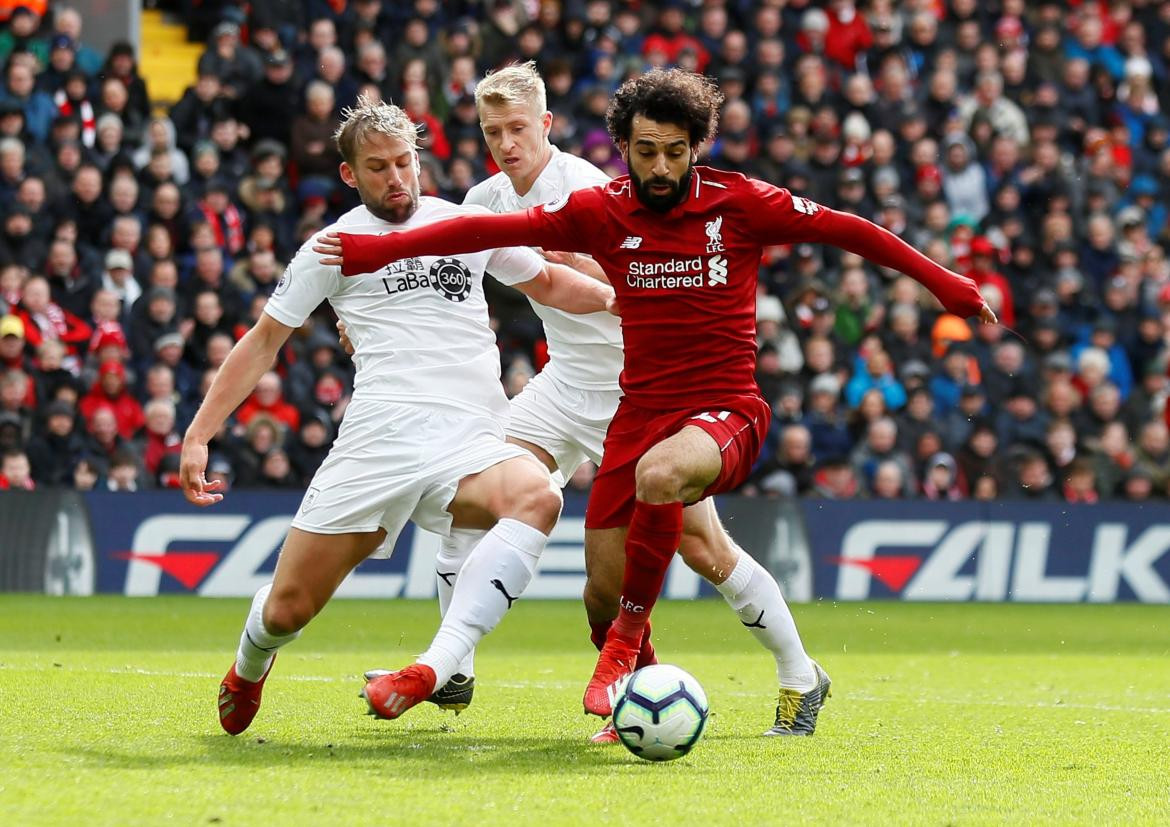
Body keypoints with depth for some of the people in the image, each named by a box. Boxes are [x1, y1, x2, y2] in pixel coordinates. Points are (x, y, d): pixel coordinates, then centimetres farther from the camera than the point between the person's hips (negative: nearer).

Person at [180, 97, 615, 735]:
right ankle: (249, 669, 37)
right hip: (378, 440, -1)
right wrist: (199, 433, 9)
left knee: (537, 497, -35)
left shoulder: (467, 223, 17)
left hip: (471, 443, 1)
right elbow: (264, 340, 15)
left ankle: (436, 669, -44)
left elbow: (548, 283, 33)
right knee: (288, 610, -4)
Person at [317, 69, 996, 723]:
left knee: (658, 473, -38)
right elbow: (489, 229, 3)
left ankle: (629, 640, -18)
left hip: (726, 412, -4)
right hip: (640, 415, 4)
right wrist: (379, 249, 0)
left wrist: (943, 283, 4)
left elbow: (848, 231, 4)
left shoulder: (741, 203, -4)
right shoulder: (602, 212, 2)